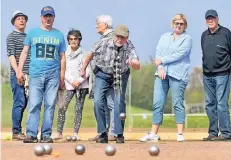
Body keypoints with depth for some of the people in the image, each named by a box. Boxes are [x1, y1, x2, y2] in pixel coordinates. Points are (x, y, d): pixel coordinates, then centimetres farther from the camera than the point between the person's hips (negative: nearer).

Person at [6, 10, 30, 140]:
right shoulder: (12, 36, 0)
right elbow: (11, 55, -10)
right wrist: (18, 71, -21)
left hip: (28, 75, 7)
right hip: (17, 75, -7)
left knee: (24, 103, 9)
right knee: (19, 102, -10)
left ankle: (18, 130, 15)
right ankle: (16, 132, -7)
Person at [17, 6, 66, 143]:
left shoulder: (59, 35, 13)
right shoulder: (33, 33, 11)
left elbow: (62, 57, 14)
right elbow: (24, 52, 11)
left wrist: (62, 77, 7)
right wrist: (20, 71, 1)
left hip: (53, 75, 1)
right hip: (36, 74, -1)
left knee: (50, 105, -1)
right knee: (34, 105, -8)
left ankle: (46, 135, 3)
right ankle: (31, 134, -9)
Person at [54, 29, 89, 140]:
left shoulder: (83, 54, 3)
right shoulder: (65, 54, 6)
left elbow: (87, 70, 0)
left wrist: (79, 81, -11)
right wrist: (72, 81, -9)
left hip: (82, 85, -1)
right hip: (69, 85, 1)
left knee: (79, 109, -1)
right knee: (62, 107, -10)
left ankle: (75, 133, 2)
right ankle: (59, 133, -8)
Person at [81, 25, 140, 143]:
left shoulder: (129, 47, -20)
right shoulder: (103, 43, -21)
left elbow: (138, 67, -30)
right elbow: (91, 54, -2)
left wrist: (132, 63, -53)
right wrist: (83, 69, 8)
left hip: (119, 77, 0)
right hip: (102, 75, 0)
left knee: (119, 103, -12)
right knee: (98, 102, -12)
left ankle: (119, 134, -1)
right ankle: (103, 134, -4)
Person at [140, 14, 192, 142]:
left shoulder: (187, 38, 3)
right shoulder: (165, 37, 19)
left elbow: (179, 54, -10)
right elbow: (158, 53, 9)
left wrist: (162, 60, -7)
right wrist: (160, 67, -7)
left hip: (178, 75, -5)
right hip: (162, 73, 5)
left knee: (178, 103, -5)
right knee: (158, 103, 0)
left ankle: (180, 134, -2)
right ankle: (154, 134, 2)